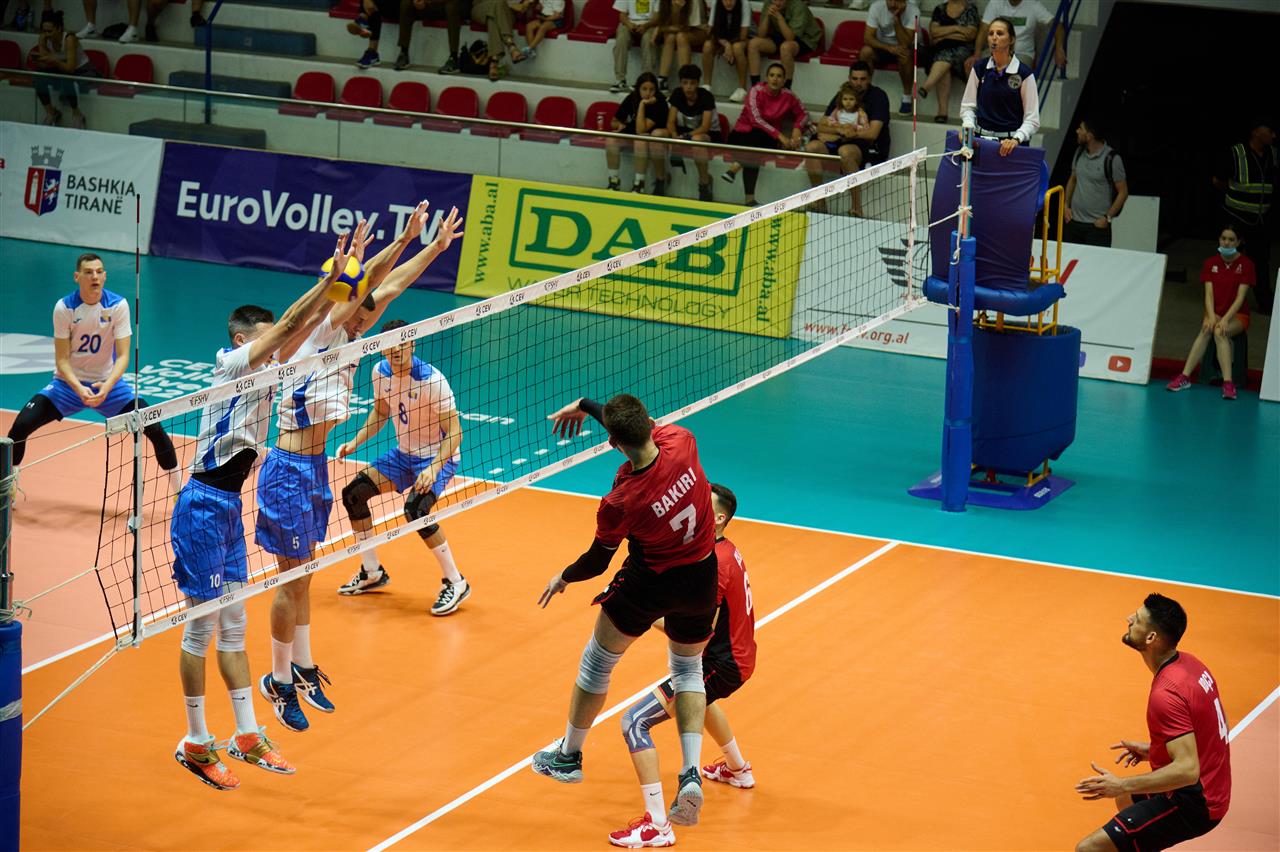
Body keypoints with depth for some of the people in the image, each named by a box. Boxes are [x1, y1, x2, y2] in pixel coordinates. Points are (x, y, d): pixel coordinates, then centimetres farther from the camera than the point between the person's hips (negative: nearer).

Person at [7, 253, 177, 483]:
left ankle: (179, 488, 4)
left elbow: (122, 356, -15)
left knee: (153, 427, -16)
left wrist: (106, 387, -33)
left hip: (108, 383, 0)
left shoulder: (118, 305, -14)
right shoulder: (64, 307, -14)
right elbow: (62, 359, -13)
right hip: (69, 383, 0)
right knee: (21, 426, -18)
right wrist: (79, 388, -31)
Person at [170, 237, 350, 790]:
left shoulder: (264, 371, 11)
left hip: (229, 506, 9)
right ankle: (195, 745, 5)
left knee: (232, 625, 12)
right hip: (203, 506, -9)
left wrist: (342, 279, -3)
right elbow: (290, 323, -19)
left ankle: (247, 736, 18)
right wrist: (331, 278, -19)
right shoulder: (230, 364, -11)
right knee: (202, 626, -2)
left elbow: (301, 328, 6)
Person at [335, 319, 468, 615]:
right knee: (353, 493, -3)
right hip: (403, 454, 7)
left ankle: (455, 583, -16)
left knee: (415, 509, -31)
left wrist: (433, 469, -36)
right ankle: (372, 573, 15)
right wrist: (356, 442, 1)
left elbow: (454, 432, -23)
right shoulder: (380, 372, -5)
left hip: (438, 457, -7)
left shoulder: (431, 380, -24)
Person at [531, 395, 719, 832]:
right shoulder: (681, 441, -22)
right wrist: (584, 405, 13)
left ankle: (569, 755, 38)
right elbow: (641, 422, 3)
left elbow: (596, 562, -10)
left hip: (649, 583, -5)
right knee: (688, 669, 24)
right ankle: (690, 773, 5)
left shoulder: (618, 504, -29)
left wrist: (563, 578, 11)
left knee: (596, 663, 20)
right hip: (701, 580, 5)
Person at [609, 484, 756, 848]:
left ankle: (657, 825, -19)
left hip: (720, 666, -11)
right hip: (737, 657, 11)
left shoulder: (711, 563, -24)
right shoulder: (727, 550, 6)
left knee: (634, 721, -15)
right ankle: (737, 769, 61)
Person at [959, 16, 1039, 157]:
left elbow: (1032, 119, -3)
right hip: (981, 139, 2)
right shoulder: (979, 69, 7)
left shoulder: (1024, 74, -3)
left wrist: (1016, 139, -18)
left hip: (1010, 144, -2)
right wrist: (968, 126, -6)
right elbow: (968, 106, 13)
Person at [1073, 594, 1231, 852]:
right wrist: (1154, 751, 14)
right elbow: (1199, 733, 15)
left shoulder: (1166, 694, -28)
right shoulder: (1188, 663, 2)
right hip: (1210, 789, 10)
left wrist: (1122, 786, -32)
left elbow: (1187, 770, -32)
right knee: (1125, 797, 37)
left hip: (1192, 803, -10)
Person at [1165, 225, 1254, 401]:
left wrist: (1225, 319, -25)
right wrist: (1211, 317, -22)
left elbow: (1240, 297, -13)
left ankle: (1228, 383, -45)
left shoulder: (1246, 264, -5)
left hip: (1237, 315, -2)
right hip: (1215, 312, 2)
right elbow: (1209, 294, -5)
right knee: (1207, 329, -32)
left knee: (1219, 331, -35)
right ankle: (1184, 377, -42)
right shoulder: (1210, 263, 4)